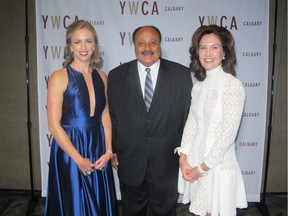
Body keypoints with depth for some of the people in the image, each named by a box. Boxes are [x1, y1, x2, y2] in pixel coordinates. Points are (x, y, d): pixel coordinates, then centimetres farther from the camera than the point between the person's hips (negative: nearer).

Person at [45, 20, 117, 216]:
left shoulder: (101, 76, 4)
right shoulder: (59, 77, -10)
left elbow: (105, 116, 9)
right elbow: (54, 125, -12)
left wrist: (108, 150, -1)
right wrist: (78, 158, -12)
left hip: (98, 150, 4)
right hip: (69, 151, -4)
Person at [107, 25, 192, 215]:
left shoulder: (181, 74, -5)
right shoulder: (116, 76, -2)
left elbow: (189, 115, -2)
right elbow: (110, 116, 2)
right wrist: (112, 150, 3)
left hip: (168, 162, 0)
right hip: (129, 162, 1)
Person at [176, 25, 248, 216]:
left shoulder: (233, 85, -14)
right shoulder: (199, 86, 6)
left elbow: (229, 133, -17)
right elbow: (191, 123, 5)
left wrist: (202, 167, -13)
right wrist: (183, 159, -5)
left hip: (218, 164, -5)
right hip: (194, 162, 6)